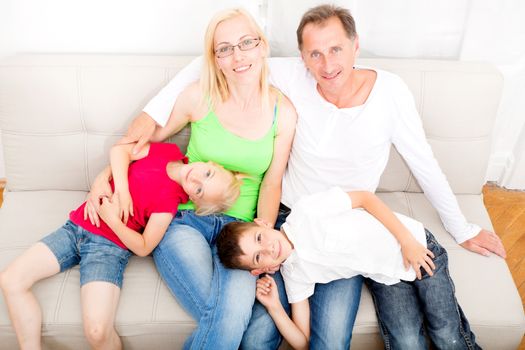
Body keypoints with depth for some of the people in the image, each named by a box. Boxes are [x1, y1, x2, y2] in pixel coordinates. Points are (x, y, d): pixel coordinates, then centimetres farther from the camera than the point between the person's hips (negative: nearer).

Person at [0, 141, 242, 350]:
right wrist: (122, 189, -12)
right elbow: (120, 150, -1)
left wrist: (113, 220, -19)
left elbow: (143, 248, -13)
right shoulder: (168, 152, -3)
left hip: (108, 245, -6)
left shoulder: (168, 202, -15)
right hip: (76, 226, 6)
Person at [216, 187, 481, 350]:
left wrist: (408, 242, -17)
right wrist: (274, 308, -23)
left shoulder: (305, 212, -23)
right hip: (385, 279, 3)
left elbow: (366, 197, -13)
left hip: (417, 245, -3)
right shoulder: (293, 275, -10)